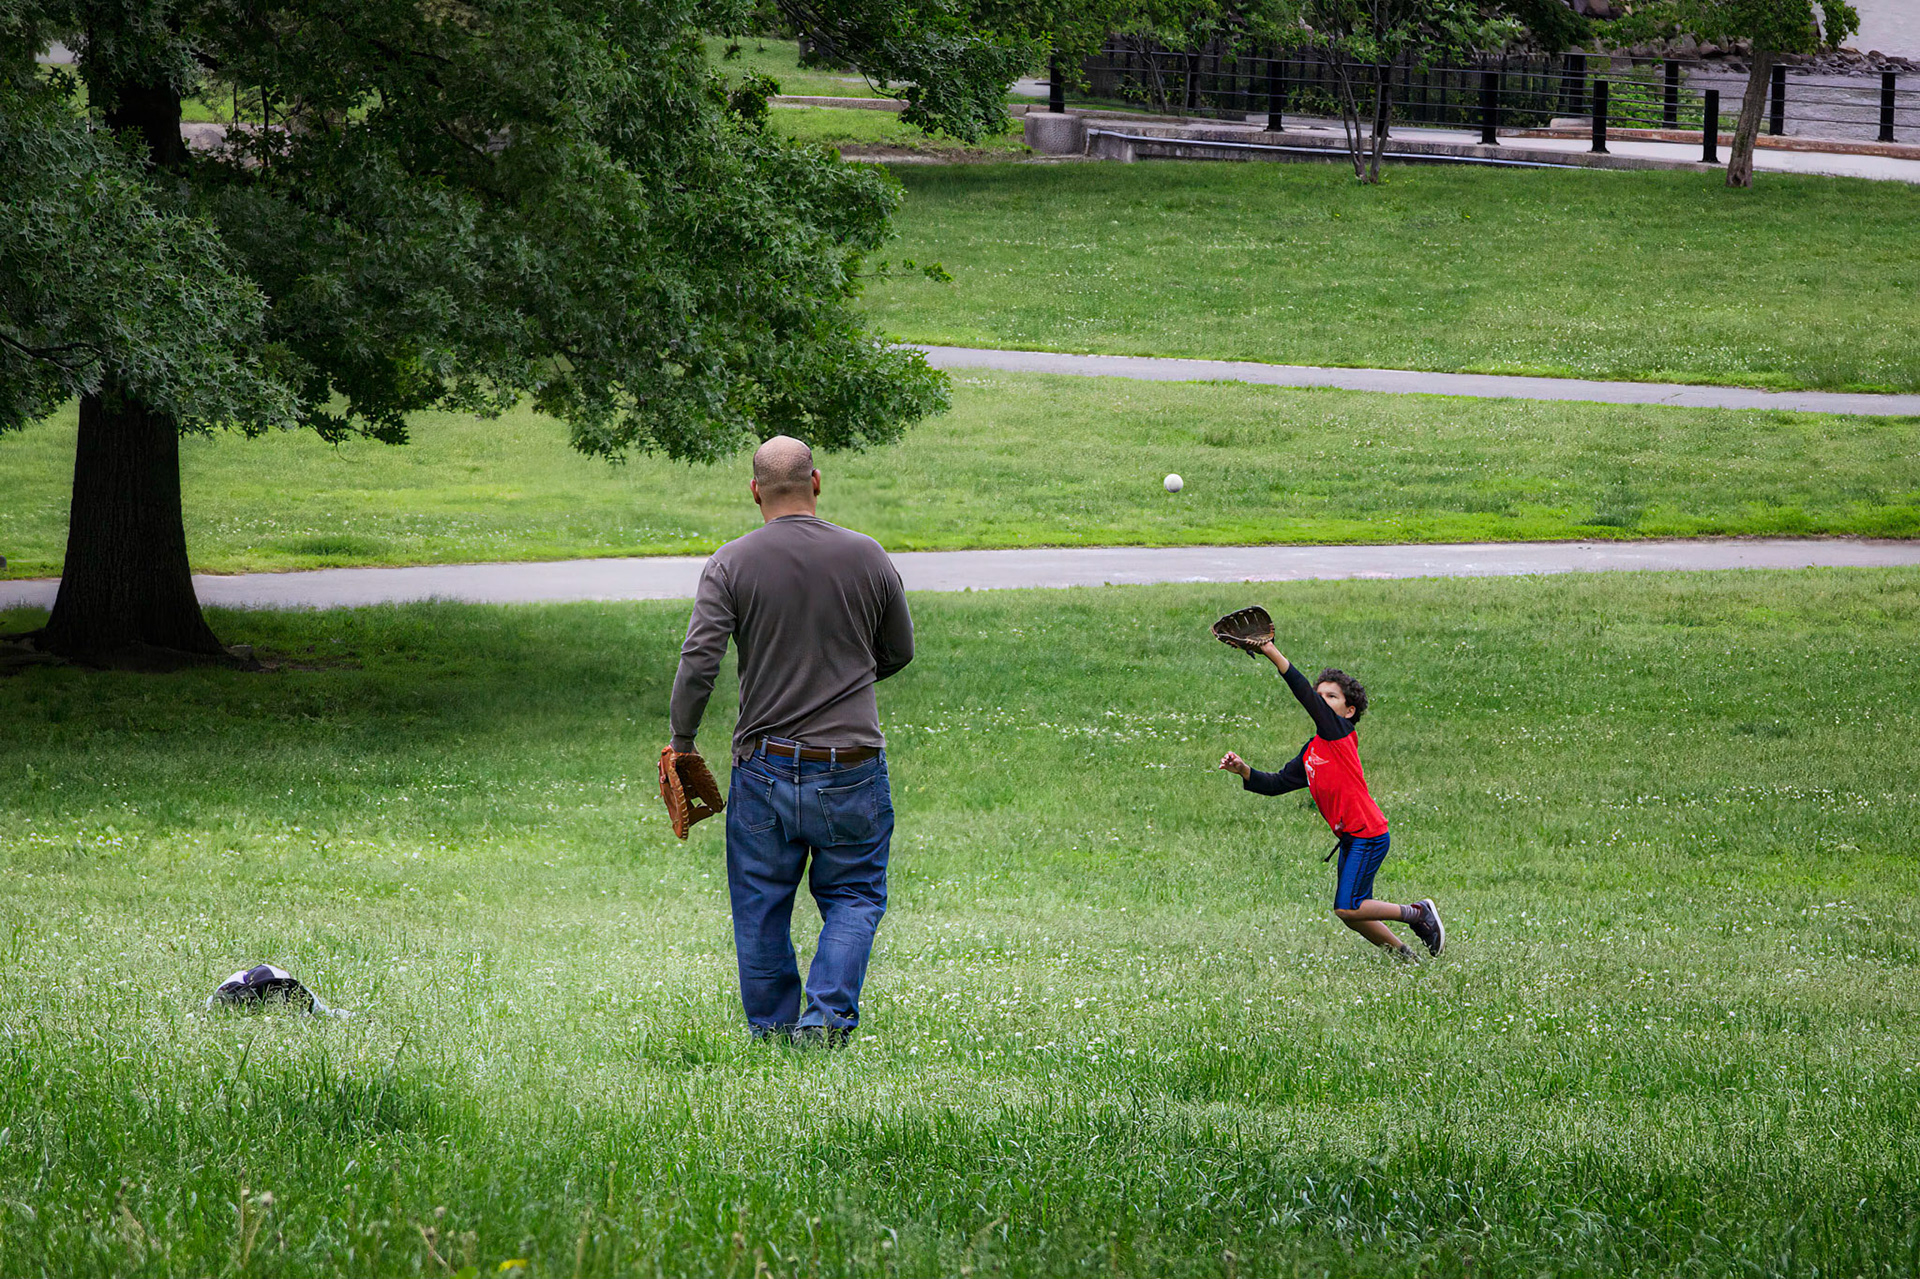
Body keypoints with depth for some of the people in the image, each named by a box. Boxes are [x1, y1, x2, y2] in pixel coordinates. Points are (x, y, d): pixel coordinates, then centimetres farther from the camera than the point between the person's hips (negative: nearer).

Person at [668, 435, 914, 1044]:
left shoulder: (731, 564, -6)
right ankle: (828, 1017, -5)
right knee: (853, 897, 13)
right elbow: (898, 651, 12)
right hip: (852, 761, 0)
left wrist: (682, 740, 0)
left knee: (761, 907, 13)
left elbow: (697, 662, -13)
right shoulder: (867, 557, -1)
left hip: (766, 765, 0)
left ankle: (774, 1030, 19)